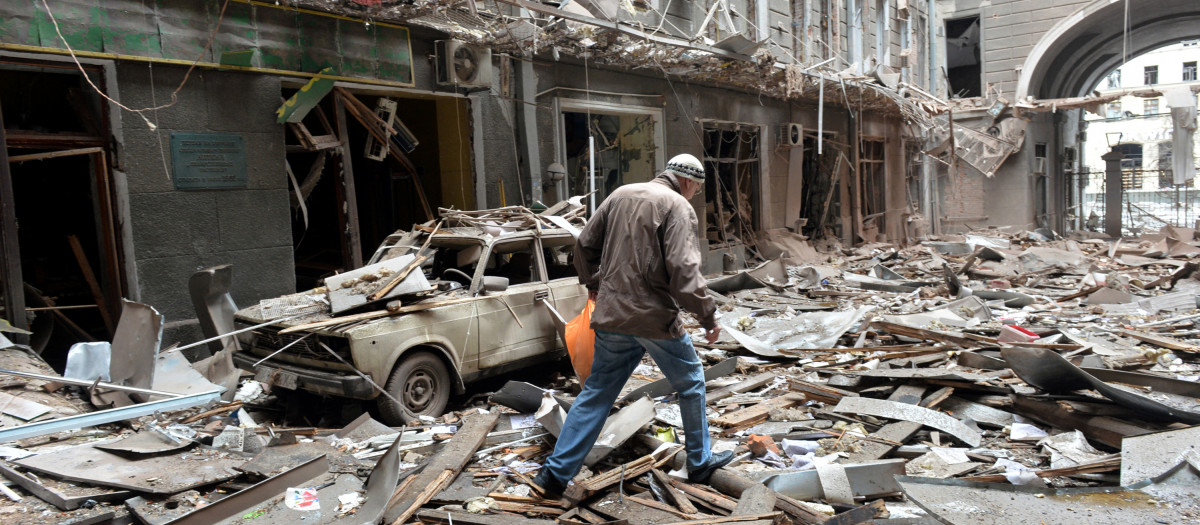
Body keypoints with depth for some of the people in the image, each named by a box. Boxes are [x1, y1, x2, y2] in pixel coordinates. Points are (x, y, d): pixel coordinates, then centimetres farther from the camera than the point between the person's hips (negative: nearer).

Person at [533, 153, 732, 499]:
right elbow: (683, 269, -19)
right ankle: (700, 463, 29)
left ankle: (556, 472, 13)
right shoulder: (677, 206, -9)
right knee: (691, 384, 16)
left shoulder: (620, 195, 10)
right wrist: (708, 315, -10)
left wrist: (592, 282, 29)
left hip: (611, 315, 6)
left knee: (596, 393, 13)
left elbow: (585, 244, 14)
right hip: (655, 317, -5)